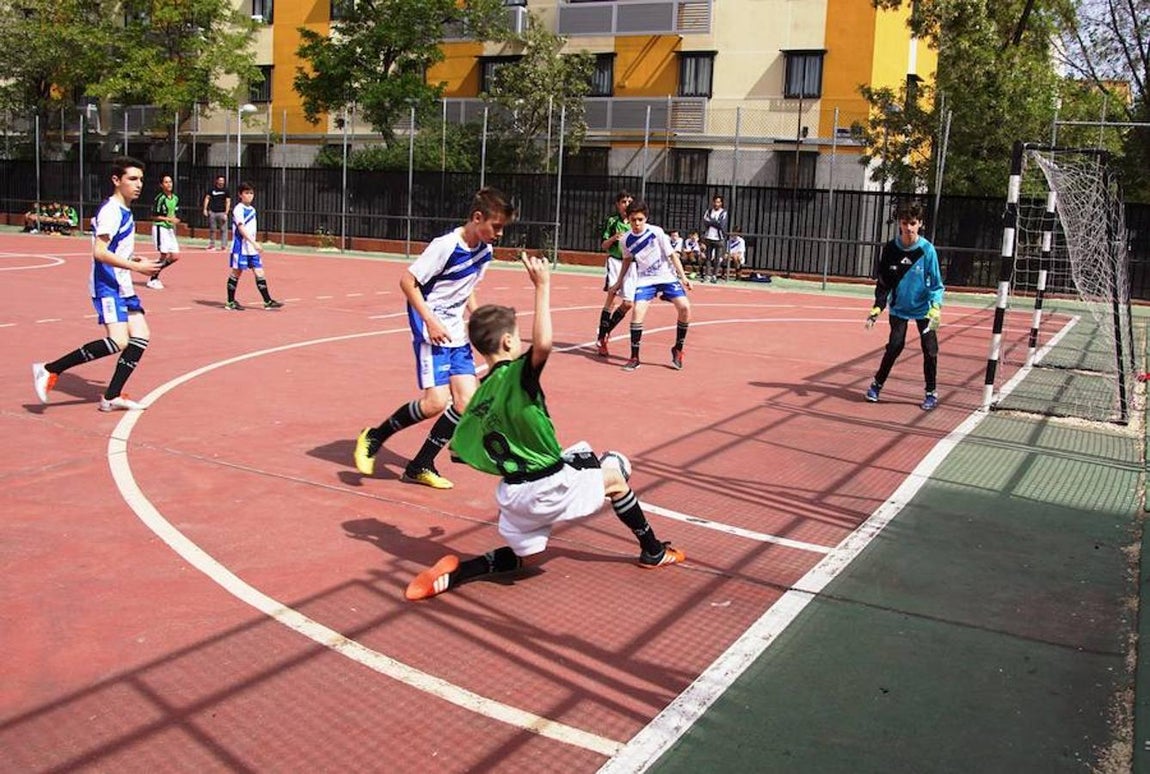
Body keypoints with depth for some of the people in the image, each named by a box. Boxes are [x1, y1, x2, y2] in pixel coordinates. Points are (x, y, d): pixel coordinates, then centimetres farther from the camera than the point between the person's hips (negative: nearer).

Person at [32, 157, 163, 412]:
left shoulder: (124, 211, 16)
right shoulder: (111, 210, -14)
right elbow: (99, 252, -23)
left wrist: (135, 260, 12)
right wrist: (137, 266, -23)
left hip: (122, 286, 10)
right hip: (107, 287, -10)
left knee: (141, 337, 4)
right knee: (118, 342, -20)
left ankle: (112, 397, 8)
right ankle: (49, 370, -12)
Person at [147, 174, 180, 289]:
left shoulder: (175, 198, 10)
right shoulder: (160, 198, -12)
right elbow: (154, 216, -11)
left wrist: (174, 221, 5)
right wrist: (168, 219, -19)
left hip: (170, 228, 8)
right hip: (160, 228, -8)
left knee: (175, 256, 3)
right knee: (164, 255, -10)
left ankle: (156, 273, 20)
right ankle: (152, 280, 3)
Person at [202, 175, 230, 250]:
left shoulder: (226, 190, 3)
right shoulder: (212, 189, 7)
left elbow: (228, 202, 0)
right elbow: (207, 198, 12)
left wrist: (226, 213, -8)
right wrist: (205, 209, 3)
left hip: (222, 213, -2)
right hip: (212, 212, 2)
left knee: (223, 229, -6)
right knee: (212, 229, 7)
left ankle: (223, 245, -3)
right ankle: (212, 245, 15)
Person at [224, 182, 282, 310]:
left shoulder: (252, 209, 13)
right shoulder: (238, 209, -11)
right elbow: (241, 228, -21)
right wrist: (254, 243, -30)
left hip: (252, 248, 7)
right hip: (240, 247, -7)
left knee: (259, 273, 1)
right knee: (236, 273, 2)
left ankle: (267, 301, 1)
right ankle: (230, 302, 12)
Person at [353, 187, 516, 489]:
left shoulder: (486, 251, 5)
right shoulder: (446, 245, -18)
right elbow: (407, 280, -16)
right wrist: (430, 320, -21)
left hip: (456, 334, 8)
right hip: (431, 329, -8)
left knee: (467, 402, -2)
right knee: (436, 401, -16)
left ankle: (420, 466, 11)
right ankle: (373, 438, 7)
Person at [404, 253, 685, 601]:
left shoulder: (478, 396, 4)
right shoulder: (516, 375, -17)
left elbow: (462, 449, 6)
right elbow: (543, 345, -38)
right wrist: (542, 286, -31)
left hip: (512, 491, 6)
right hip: (549, 485, -6)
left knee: (526, 556, 26)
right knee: (615, 476, 20)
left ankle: (453, 573, 3)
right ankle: (653, 551, 34)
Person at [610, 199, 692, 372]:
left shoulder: (657, 232, -12)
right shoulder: (626, 240, -4)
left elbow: (672, 254, -7)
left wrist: (683, 277, -12)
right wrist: (619, 281, 20)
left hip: (667, 277, -1)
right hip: (645, 280, 1)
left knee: (685, 308, -19)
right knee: (637, 311, -22)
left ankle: (678, 350, 3)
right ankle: (634, 357, -9)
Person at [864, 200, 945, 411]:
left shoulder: (927, 250, -14)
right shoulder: (890, 249, -7)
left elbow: (936, 284, -9)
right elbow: (883, 283, 0)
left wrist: (936, 307, -22)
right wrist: (876, 309, -7)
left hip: (923, 309, -1)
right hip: (899, 308, 1)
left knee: (930, 350, -5)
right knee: (894, 346, -7)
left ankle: (931, 393, 12)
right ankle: (877, 384, 13)